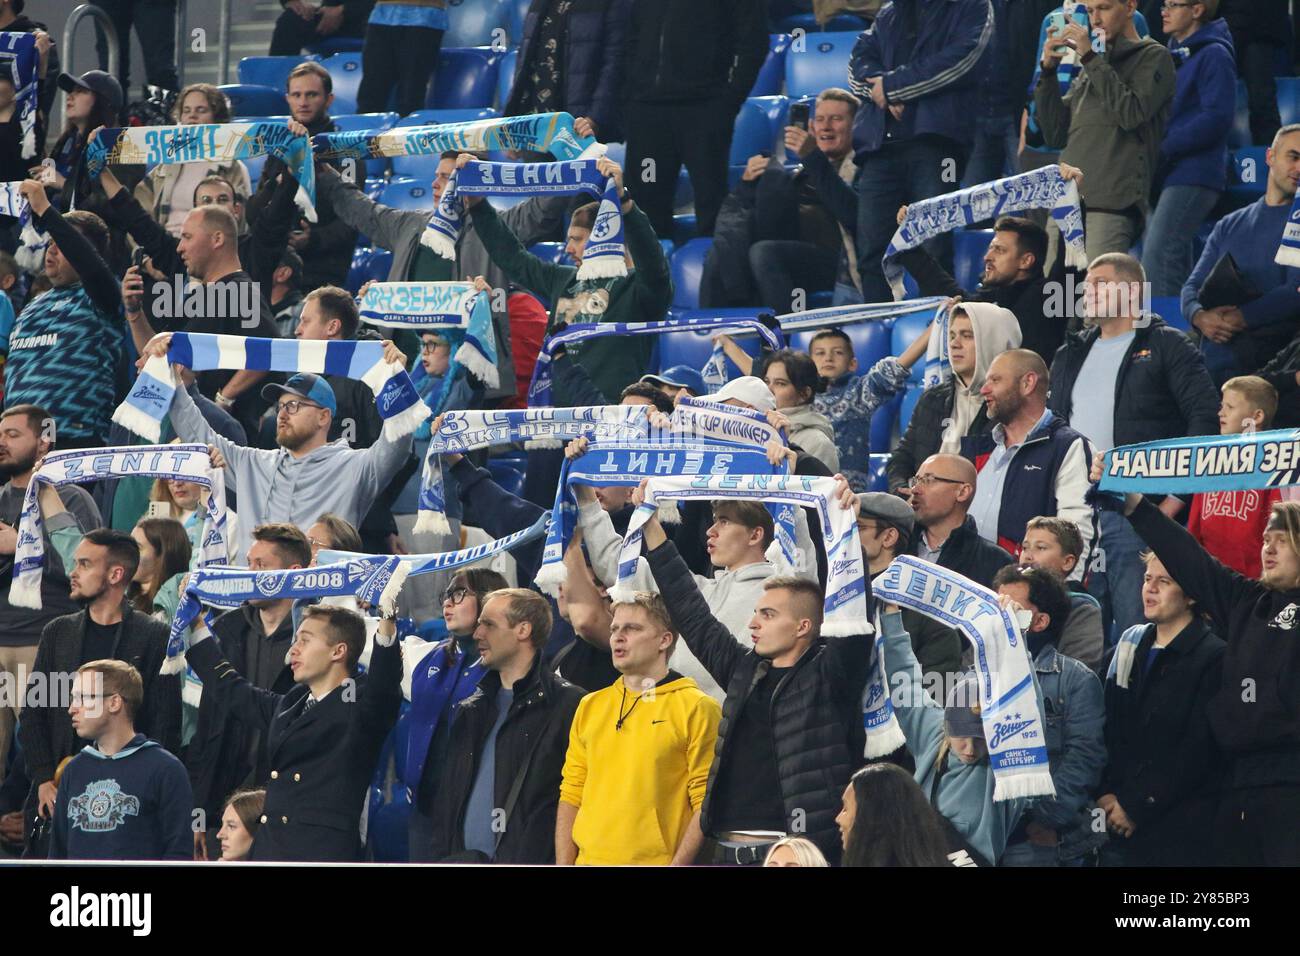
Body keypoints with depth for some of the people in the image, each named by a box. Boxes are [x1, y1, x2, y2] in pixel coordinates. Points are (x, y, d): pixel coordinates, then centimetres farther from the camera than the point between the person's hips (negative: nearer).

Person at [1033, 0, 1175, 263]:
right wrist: (1048, 70, 8)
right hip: (1067, 200, 7)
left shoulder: (1153, 57, 7)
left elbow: (1132, 113, -11)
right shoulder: (1091, 68, 25)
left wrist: (1090, 58, -8)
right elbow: (1056, 135, 18)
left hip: (1111, 205, -7)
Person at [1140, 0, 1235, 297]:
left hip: (1193, 175, -9)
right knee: (1175, 263, 10)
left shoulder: (1213, 55, -7)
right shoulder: (1172, 56, 19)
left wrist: (1164, 148, -17)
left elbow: (1217, 119, -16)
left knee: (1157, 258, -20)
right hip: (1166, 174, 9)